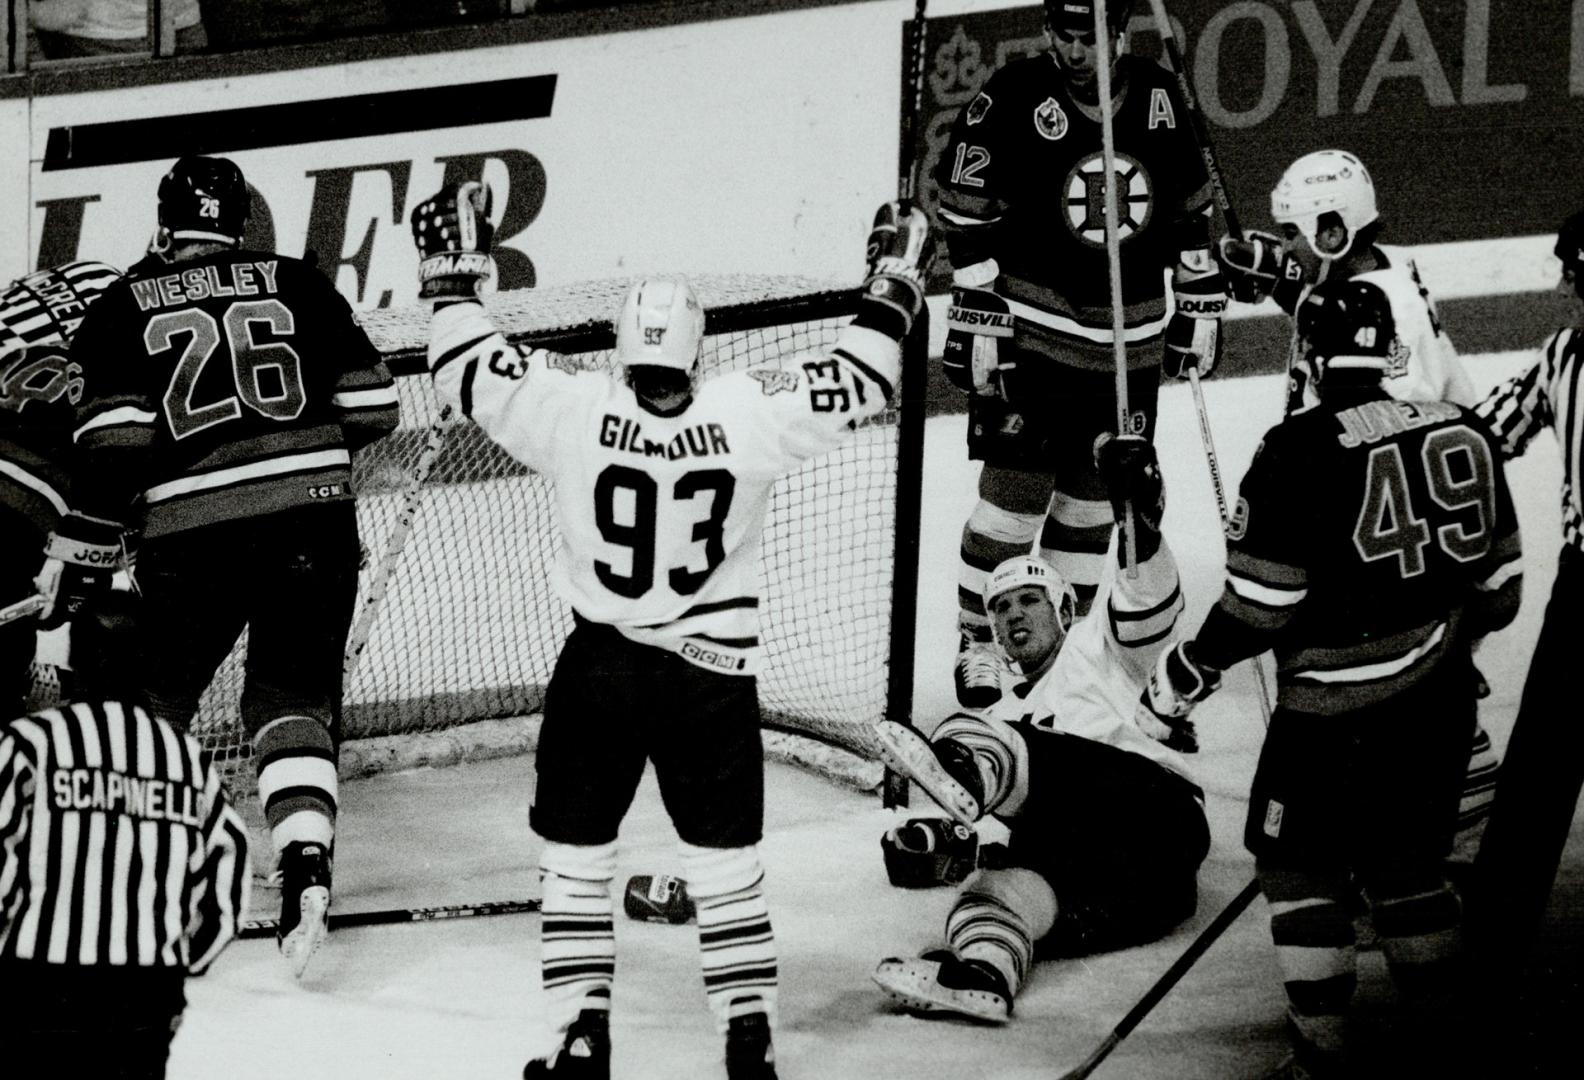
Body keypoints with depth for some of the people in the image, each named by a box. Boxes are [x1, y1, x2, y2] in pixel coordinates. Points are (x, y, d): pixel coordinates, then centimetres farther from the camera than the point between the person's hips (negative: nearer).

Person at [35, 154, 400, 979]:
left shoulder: (123, 307, 7)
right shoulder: (297, 283, 10)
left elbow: (112, 444, -4)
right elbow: (370, 407, 8)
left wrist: (77, 555, 3)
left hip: (190, 533, -1)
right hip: (311, 517, 1)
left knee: (153, 692, 16)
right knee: (294, 693, 6)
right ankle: (305, 865, -15)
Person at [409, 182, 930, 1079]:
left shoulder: (574, 409, -14)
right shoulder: (747, 417, -13)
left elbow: (472, 369, -6)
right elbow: (857, 385, -3)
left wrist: (455, 273, 8)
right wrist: (897, 283, 10)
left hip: (599, 669, -1)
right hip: (713, 673, 1)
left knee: (577, 858, 11)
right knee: (726, 860, 11)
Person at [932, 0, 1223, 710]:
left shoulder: (1158, 98, 1)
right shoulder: (1014, 99, -13)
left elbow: (1188, 210, 13)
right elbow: (967, 218, -10)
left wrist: (1200, 303, 13)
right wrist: (977, 316, -13)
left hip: (1129, 341, 5)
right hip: (1033, 330, -4)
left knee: (1094, 494, 10)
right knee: (1016, 491, -6)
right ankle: (978, 642, 7)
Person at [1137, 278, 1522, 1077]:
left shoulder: (1298, 452, -16)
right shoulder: (1462, 433, 1)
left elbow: (1258, 605, -15)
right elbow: (1498, 579, 9)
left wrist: (1182, 679, -2)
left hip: (1337, 708, -6)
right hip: (1442, 698, 6)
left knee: (1298, 862, 9)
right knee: (1409, 862, 20)